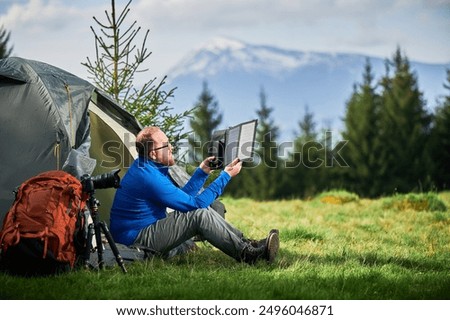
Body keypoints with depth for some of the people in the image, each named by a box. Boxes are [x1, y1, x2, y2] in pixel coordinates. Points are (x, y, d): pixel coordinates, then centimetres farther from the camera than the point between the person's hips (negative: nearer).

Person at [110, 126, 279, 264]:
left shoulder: (144, 167, 9)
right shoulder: (148, 176, -24)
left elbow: (181, 198, 18)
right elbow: (194, 203, -20)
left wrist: (201, 172, 10)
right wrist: (225, 176, -14)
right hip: (135, 240, -11)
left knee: (204, 210, 7)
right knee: (200, 215, -22)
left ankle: (246, 243, 6)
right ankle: (248, 254, -16)